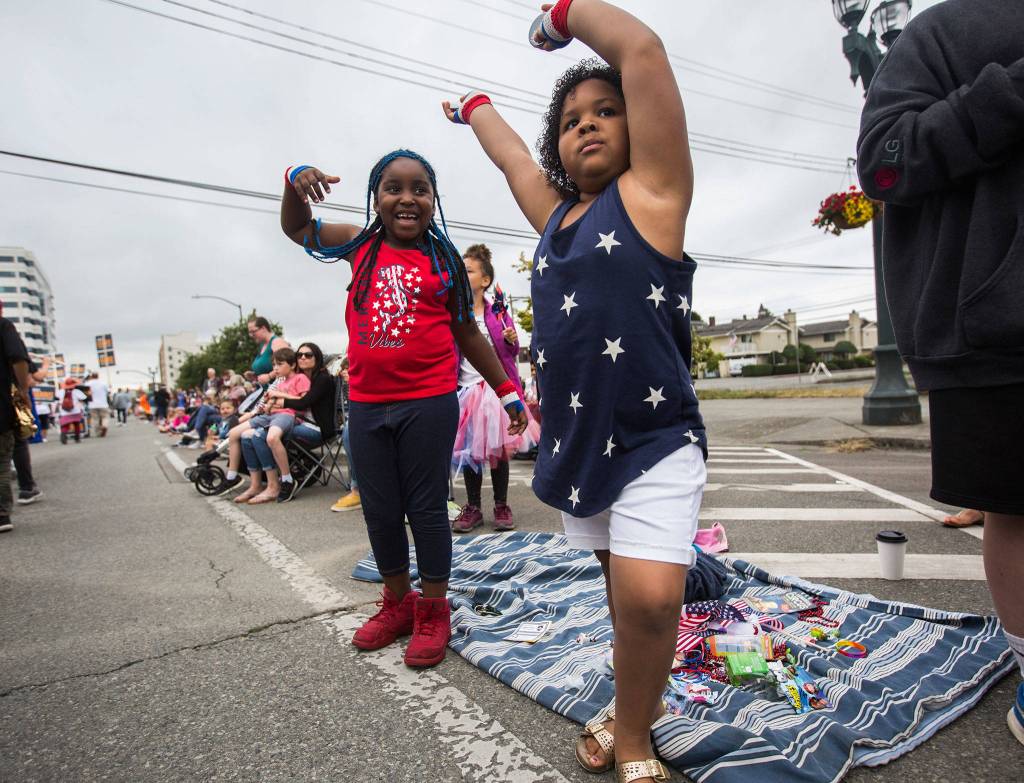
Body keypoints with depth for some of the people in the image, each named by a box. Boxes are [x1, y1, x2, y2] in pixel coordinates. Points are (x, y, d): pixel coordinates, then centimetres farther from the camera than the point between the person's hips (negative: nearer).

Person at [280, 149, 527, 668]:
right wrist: (296, 181, 0)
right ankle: (398, 601, 34)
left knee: (426, 509, 5)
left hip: (429, 403, -3)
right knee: (380, 511, 13)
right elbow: (296, 228, 21)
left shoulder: (443, 261, 3)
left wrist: (506, 390, 10)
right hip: (366, 405, 4)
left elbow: (468, 334, 10)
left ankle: (433, 613, 22)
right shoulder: (360, 246, 8)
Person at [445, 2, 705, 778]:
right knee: (623, 589, 18)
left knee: (650, 596, -18)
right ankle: (636, 709, 39)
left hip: (655, 439, -6)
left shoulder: (649, 191, -1)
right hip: (576, 442, 6)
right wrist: (474, 107, 46)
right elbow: (509, 152, 30)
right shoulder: (556, 215, 13)